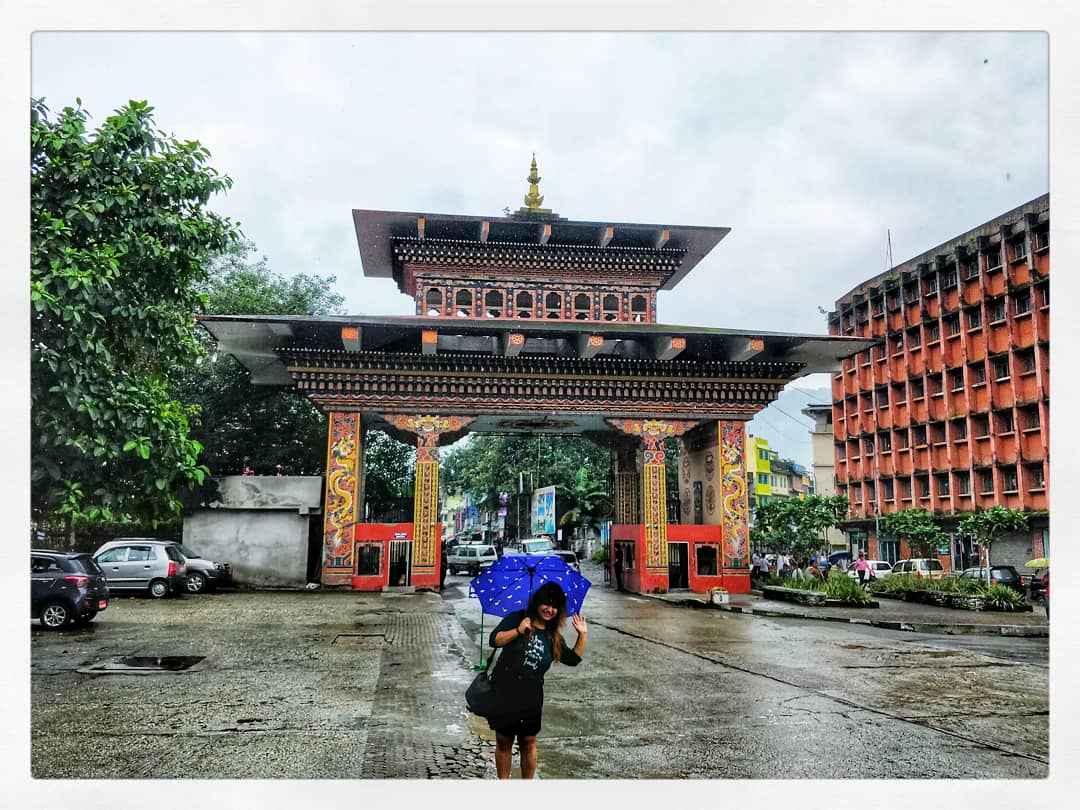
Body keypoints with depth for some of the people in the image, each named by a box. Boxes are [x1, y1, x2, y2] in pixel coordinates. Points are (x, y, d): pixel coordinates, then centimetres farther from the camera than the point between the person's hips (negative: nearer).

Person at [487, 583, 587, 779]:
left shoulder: (553, 637, 11)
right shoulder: (517, 619, -1)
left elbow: (573, 659, 12)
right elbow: (494, 639, -10)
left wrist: (582, 635, 3)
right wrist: (518, 631, -22)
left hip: (531, 697, 3)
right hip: (503, 692, -3)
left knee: (528, 743, 7)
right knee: (503, 742, 7)